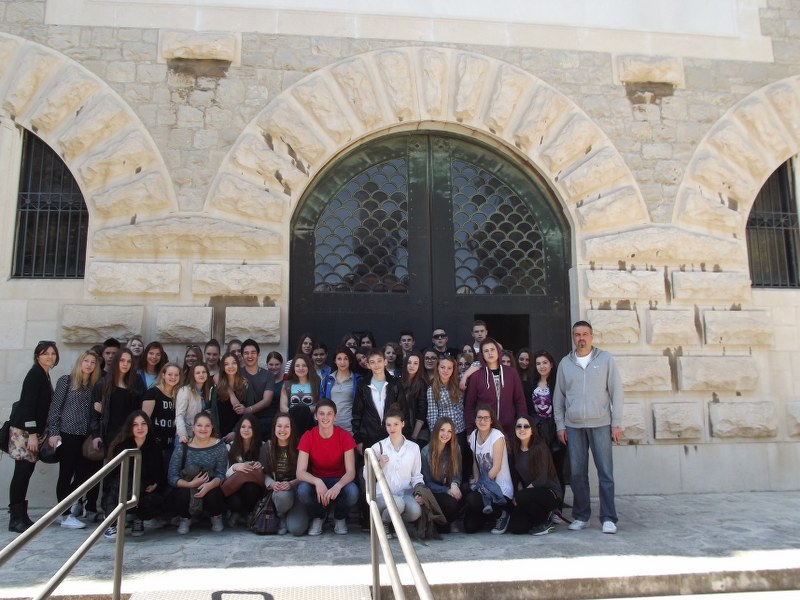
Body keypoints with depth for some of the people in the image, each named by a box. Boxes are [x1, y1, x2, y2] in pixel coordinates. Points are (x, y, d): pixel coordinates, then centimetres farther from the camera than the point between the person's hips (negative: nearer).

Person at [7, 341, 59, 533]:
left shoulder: (44, 375, 15)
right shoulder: (35, 374, -11)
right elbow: (28, 404, -17)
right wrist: (32, 434, -19)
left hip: (33, 431, 8)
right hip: (23, 430, -8)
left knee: (26, 472, 9)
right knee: (22, 472, -7)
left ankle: (21, 515, 14)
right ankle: (16, 519, -3)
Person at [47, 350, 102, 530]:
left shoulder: (95, 385, 11)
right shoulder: (66, 381, -1)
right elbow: (55, 407, -4)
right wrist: (53, 432, -10)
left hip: (86, 436, 5)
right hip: (67, 434, -5)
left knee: (84, 473, 4)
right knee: (66, 474, 1)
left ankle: (73, 505, 22)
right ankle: (66, 515, 7)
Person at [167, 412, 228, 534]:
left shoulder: (219, 446, -7)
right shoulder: (183, 448, -8)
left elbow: (221, 474, -13)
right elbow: (172, 477, -12)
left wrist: (209, 485, -34)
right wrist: (190, 484, -30)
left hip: (210, 488, 0)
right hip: (186, 487, 0)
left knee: (213, 495, -32)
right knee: (182, 495, -32)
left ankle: (216, 517, 6)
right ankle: (185, 519, 5)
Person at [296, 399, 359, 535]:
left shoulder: (345, 437, -15)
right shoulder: (308, 437, -14)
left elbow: (351, 472, -20)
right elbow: (300, 472, -21)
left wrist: (338, 486, -41)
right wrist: (317, 482, -41)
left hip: (339, 481, 0)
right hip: (316, 480, 0)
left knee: (353, 492, -33)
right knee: (302, 490, -33)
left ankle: (340, 518, 4)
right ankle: (317, 517, 3)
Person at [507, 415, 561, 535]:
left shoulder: (540, 447, -16)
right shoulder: (516, 450, 2)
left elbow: (542, 479, -19)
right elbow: (515, 475, 8)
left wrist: (519, 494, -18)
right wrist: (517, 492, -10)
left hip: (550, 492, -6)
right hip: (531, 491, 6)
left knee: (522, 497, -33)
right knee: (515, 527, -10)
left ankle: (545, 523, -7)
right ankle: (544, 514, 16)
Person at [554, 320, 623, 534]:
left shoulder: (605, 359, 3)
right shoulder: (565, 363, 8)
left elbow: (616, 391, 1)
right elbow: (558, 396, 11)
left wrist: (617, 423, -3)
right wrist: (560, 425, 6)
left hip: (601, 424, -2)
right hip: (573, 426, 2)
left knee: (605, 473, -1)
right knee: (577, 474, 5)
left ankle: (608, 518, 7)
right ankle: (581, 516, 16)